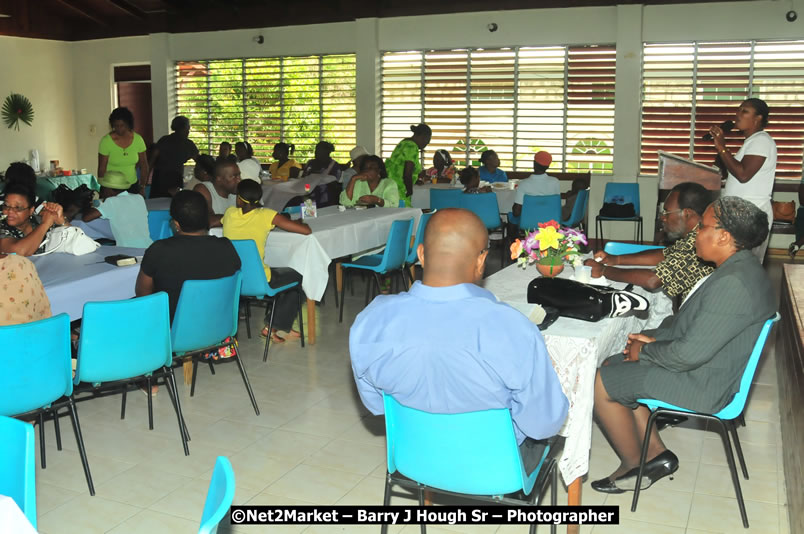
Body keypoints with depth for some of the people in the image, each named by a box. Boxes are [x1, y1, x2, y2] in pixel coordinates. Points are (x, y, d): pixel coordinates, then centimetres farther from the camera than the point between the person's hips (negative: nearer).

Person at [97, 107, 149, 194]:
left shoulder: (138, 139, -2)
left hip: (132, 186, 2)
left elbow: (143, 165, 6)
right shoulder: (106, 141, -10)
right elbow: (101, 169, -7)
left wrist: (142, 186, -1)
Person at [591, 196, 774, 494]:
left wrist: (645, 350, -12)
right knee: (612, 366, 14)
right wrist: (653, 337, 3)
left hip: (701, 383, -11)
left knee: (601, 383, -8)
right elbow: (691, 322, 16)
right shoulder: (739, 269, 5)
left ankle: (633, 465, 12)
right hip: (703, 365, 11)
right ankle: (656, 453, 18)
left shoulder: (732, 285, -29)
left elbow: (690, 353, -29)